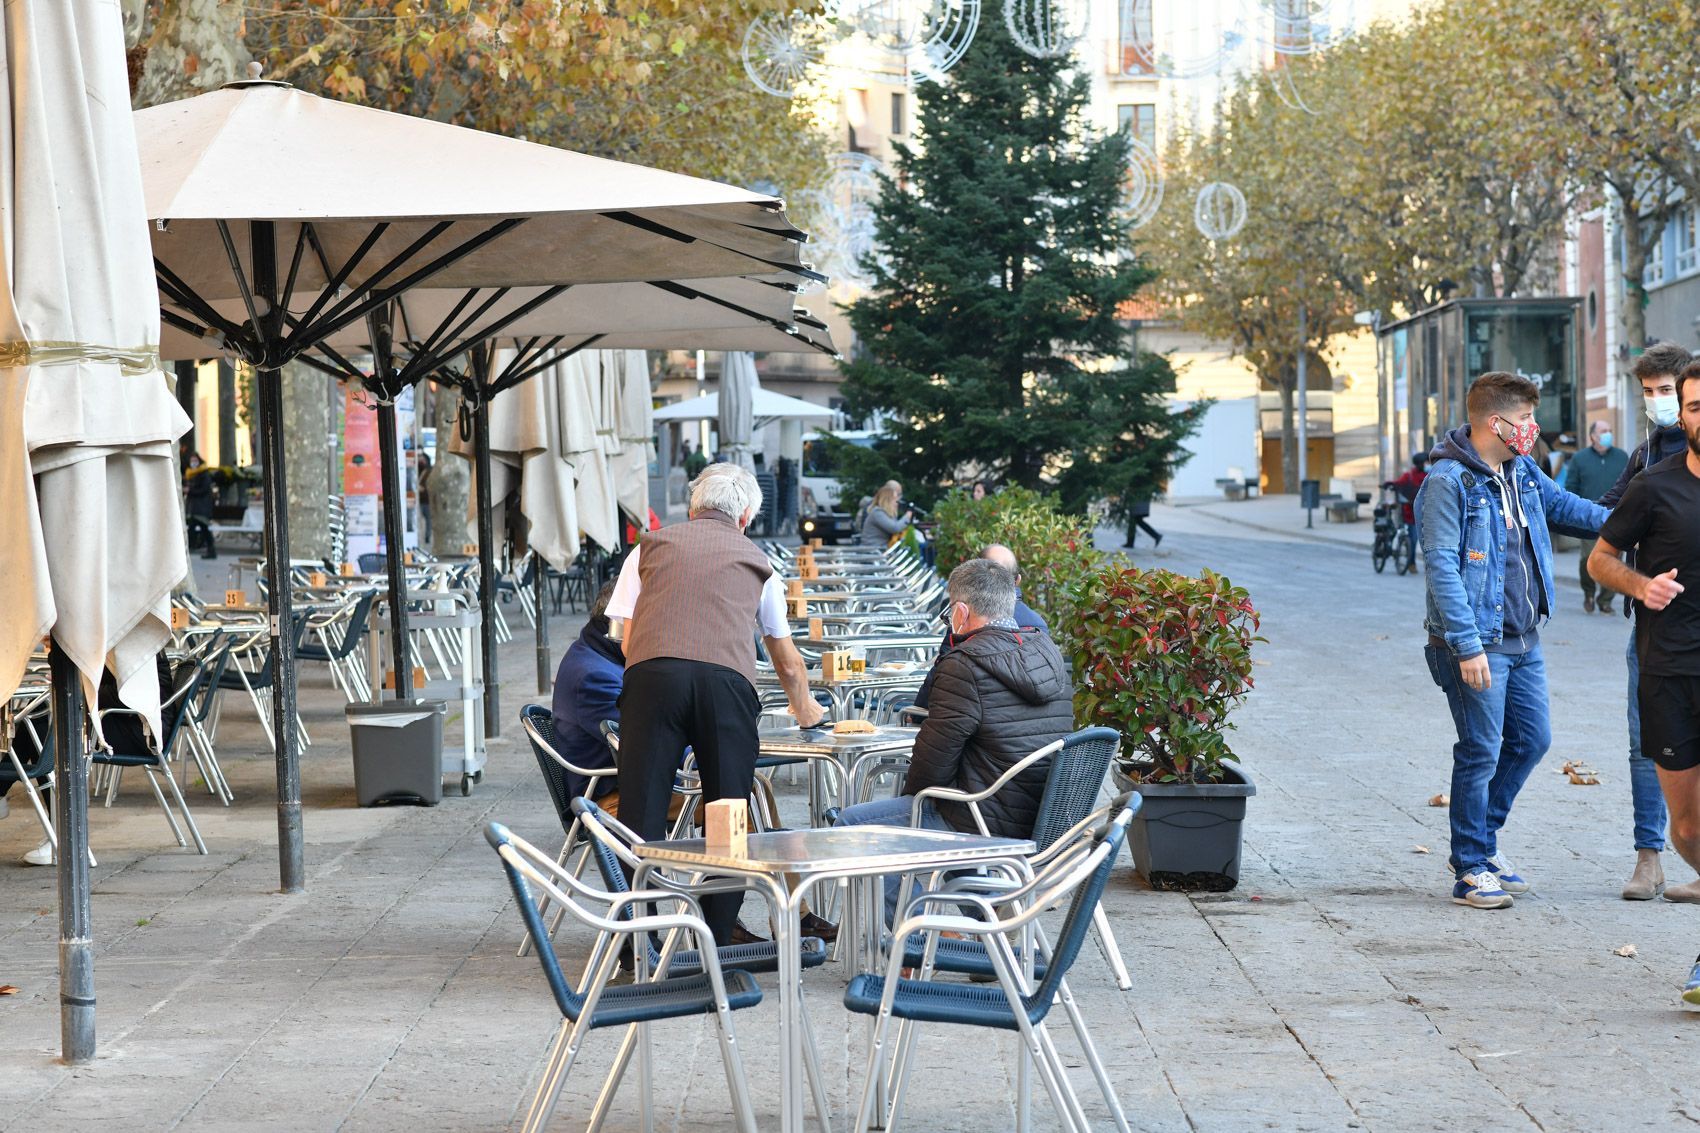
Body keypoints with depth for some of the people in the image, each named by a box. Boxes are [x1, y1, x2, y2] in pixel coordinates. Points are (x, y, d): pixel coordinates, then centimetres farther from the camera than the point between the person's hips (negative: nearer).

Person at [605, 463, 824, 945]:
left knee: (642, 810, 3)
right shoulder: (757, 562, 29)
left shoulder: (652, 545, 27)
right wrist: (805, 708, 59)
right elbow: (788, 661, 39)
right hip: (726, 678, 0)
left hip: (652, 673, 0)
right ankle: (720, 937, 10)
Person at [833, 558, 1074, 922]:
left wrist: (909, 794, 7)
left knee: (850, 823, 3)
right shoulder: (1050, 653, 7)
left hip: (988, 823, -9)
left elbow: (935, 755, -15)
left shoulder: (965, 666, -19)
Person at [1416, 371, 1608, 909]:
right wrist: (1468, 646, -24)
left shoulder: (1523, 472, 10)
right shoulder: (1449, 481, -15)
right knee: (1481, 752, -4)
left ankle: (1481, 841, 28)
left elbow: (1562, 504, 30)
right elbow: (1441, 567, -20)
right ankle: (1470, 871, 7)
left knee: (1531, 740, 13)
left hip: (1524, 641, 9)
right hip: (1476, 644, -9)